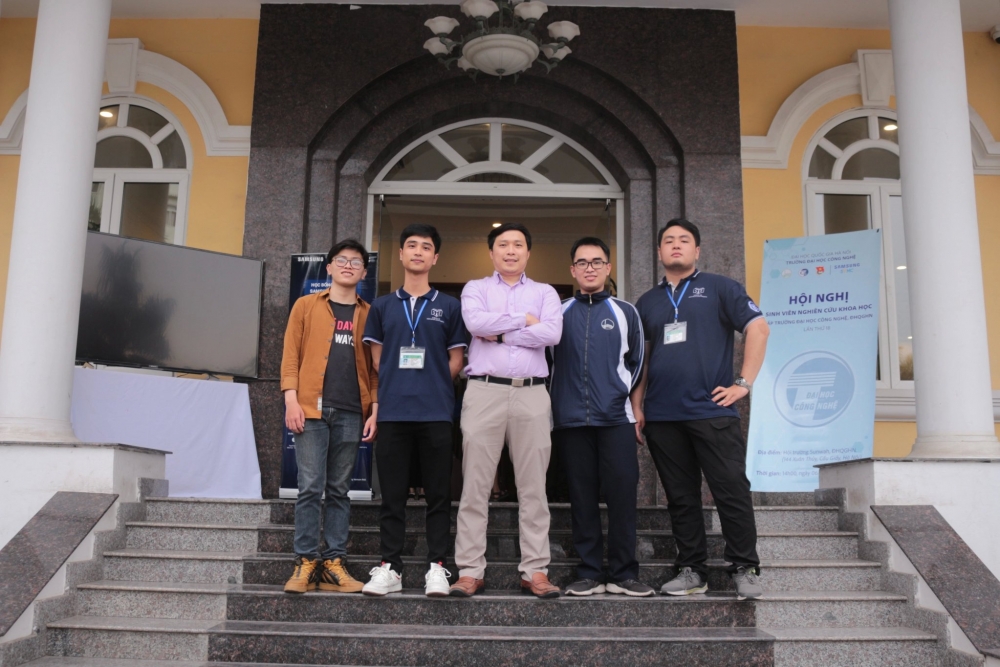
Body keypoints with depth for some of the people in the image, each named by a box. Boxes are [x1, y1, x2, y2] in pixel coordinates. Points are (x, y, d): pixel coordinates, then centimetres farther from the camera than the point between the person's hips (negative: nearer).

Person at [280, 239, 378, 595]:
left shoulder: (369, 315, 12)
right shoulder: (306, 305, 9)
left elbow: (375, 366, 9)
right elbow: (291, 355, 4)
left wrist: (375, 410, 0)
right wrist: (291, 399, -7)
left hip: (351, 414, 2)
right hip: (312, 408, -1)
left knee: (339, 491, 6)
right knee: (310, 488, -2)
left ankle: (334, 563, 10)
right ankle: (306, 563, 6)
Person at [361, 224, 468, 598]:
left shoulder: (449, 307, 10)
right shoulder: (382, 306, 14)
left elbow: (456, 359, 10)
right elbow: (377, 357, 15)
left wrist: (435, 386, 2)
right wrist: (395, 387, 7)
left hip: (436, 413, -1)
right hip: (392, 412, 1)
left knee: (438, 494, 2)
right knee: (392, 494, 5)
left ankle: (437, 567, 9)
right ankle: (389, 567, 12)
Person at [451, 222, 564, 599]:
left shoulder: (545, 293, 15)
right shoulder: (476, 289, 13)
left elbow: (552, 333, -5)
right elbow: (476, 323, -10)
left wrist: (499, 332, -5)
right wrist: (524, 320, -3)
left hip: (532, 394, 1)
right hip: (485, 391, -1)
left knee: (533, 487, 2)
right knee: (475, 486, -1)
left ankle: (535, 571, 8)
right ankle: (470, 571, 5)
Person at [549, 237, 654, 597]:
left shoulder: (625, 312, 10)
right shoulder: (558, 313, 11)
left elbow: (635, 362, 14)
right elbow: (546, 361, 15)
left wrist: (621, 393, 10)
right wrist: (560, 398, 10)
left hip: (616, 419, 0)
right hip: (572, 420, 1)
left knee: (622, 496, -3)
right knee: (582, 498, 3)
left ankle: (623, 574, 6)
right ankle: (589, 573, 10)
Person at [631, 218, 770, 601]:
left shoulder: (719, 288, 5)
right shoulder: (647, 302, 17)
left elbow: (758, 328, -2)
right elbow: (640, 357, 18)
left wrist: (744, 383, -9)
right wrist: (637, 406, 8)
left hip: (712, 411, -4)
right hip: (662, 417, 4)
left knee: (732, 491, -4)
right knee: (680, 497, 8)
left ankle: (745, 569, 7)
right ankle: (692, 570, 17)